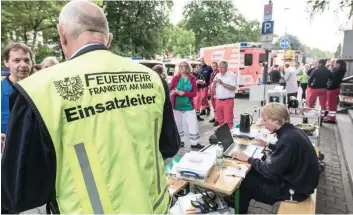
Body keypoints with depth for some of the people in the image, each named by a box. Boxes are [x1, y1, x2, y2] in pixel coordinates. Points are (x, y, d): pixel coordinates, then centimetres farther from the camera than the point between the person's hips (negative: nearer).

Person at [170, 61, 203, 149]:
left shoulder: (192, 78, -3)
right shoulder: (175, 78, -4)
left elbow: (194, 93, -7)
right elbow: (170, 91, -3)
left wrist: (184, 93, -21)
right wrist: (176, 92, -24)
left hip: (189, 105, 0)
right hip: (177, 105, 0)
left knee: (194, 124, 0)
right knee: (178, 124, 12)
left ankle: (195, 143, 12)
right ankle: (180, 141, 30)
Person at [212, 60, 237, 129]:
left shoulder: (232, 75, -6)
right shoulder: (217, 75, 12)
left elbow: (233, 88, -17)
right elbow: (213, 88, 13)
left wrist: (223, 83, -24)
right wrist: (214, 83, -8)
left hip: (228, 101, -6)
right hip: (218, 100, 6)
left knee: (228, 120, -4)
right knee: (220, 119, 15)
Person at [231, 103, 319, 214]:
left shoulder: (289, 138, -30)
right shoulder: (291, 131, -1)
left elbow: (270, 170, -26)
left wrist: (248, 159, -15)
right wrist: (267, 145, 22)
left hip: (295, 188, -9)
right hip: (297, 178, 9)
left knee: (246, 182, -1)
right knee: (252, 173, 12)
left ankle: (239, 210, 25)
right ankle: (238, 204, 28)